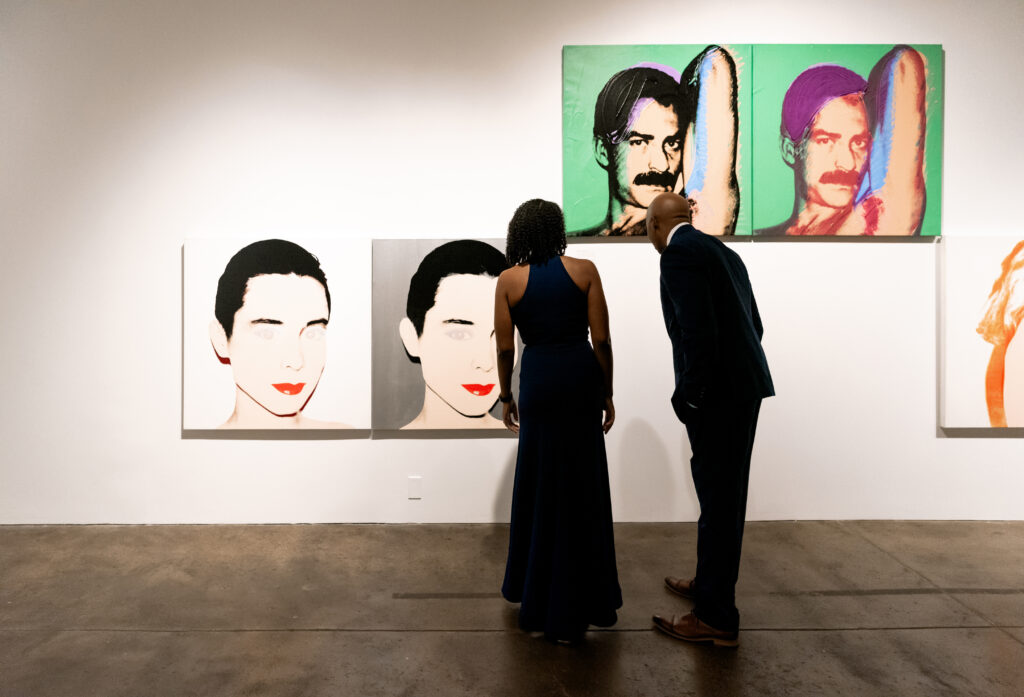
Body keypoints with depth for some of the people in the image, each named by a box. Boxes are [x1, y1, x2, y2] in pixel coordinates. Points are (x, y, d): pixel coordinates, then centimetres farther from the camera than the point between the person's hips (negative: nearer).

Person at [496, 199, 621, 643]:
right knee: (583, 490, 13)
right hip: (583, 376, 1)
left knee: (541, 488, 14)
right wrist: (607, 392, 7)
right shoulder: (584, 270, -1)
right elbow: (601, 339, -3)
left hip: (539, 381, 0)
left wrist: (506, 396, 13)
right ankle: (580, 602, 27)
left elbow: (505, 347, 0)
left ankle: (532, 588, 30)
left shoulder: (509, 280, 0)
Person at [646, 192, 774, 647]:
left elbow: (698, 332, -23)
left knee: (718, 499, -1)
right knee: (725, 494, 19)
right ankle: (713, 584, 36)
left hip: (718, 393, -10)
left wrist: (689, 396, -14)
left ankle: (716, 617, 11)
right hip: (744, 386, 10)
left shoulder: (679, 254, -12)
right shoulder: (721, 251, 17)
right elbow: (754, 324, 18)